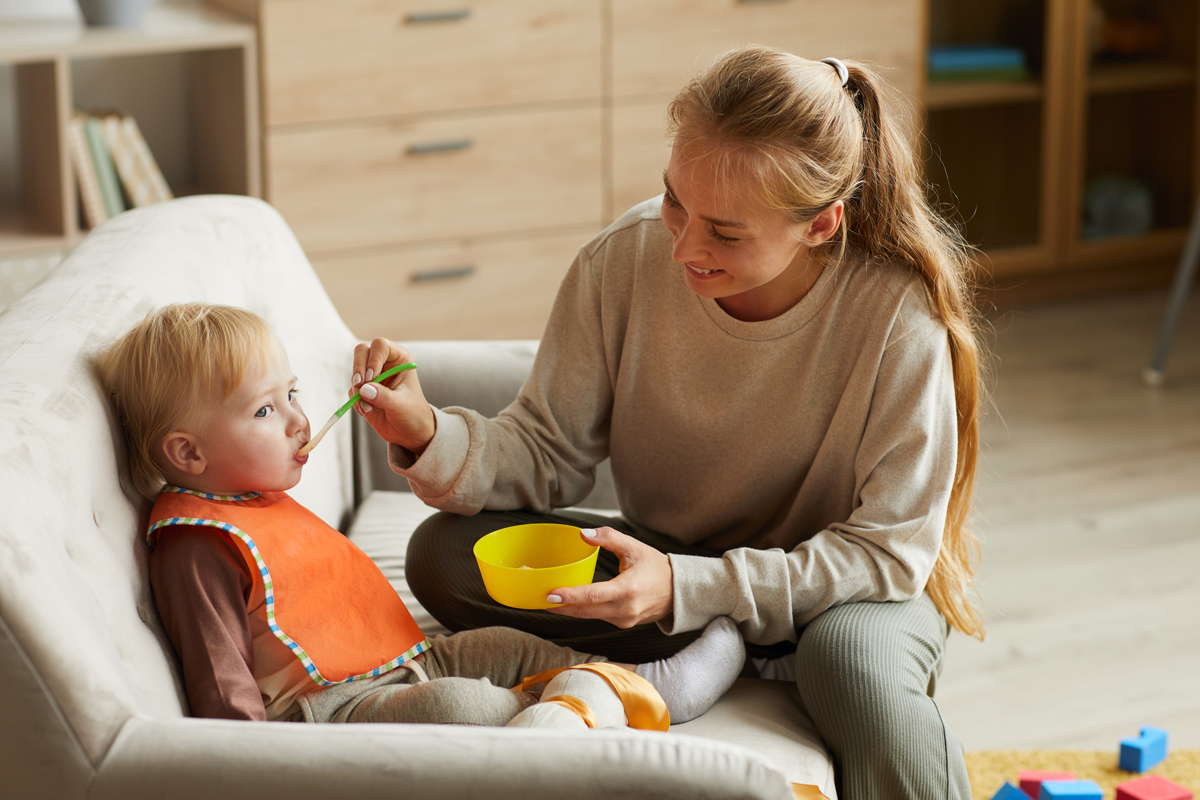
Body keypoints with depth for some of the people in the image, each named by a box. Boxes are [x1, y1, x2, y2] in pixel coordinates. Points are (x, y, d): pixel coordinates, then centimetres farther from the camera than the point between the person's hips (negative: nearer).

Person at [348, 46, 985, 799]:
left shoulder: (897, 313, -26)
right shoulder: (626, 262, -16)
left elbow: (889, 549, -22)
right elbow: (549, 453, -7)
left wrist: (688, 590, -33)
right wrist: (431, 439, -29)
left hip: (850, 585, -4)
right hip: (674, 564, 4)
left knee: (854, 659, -40)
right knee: (441, 554, -20)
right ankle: (749, 653, -18)